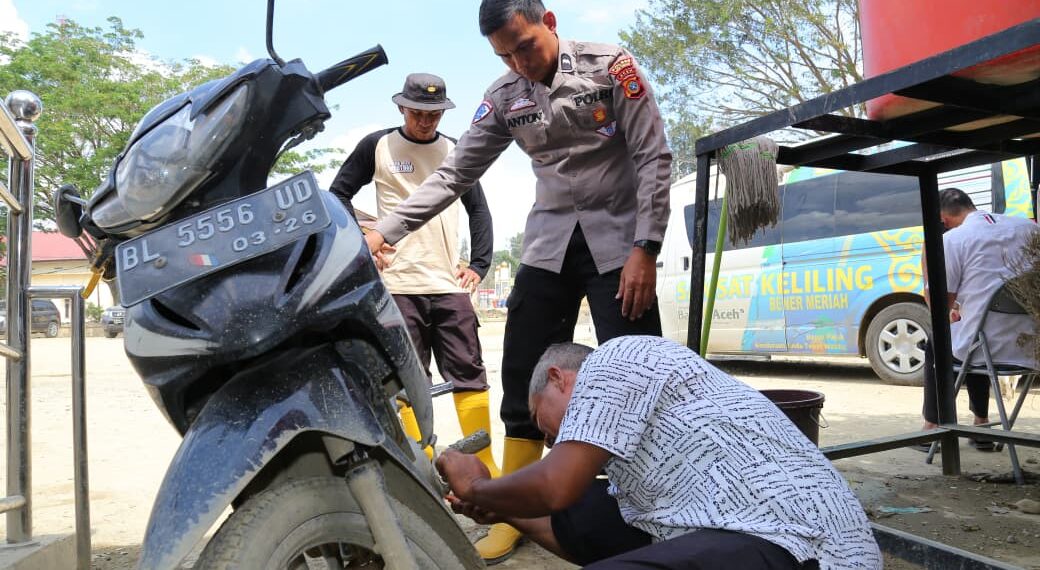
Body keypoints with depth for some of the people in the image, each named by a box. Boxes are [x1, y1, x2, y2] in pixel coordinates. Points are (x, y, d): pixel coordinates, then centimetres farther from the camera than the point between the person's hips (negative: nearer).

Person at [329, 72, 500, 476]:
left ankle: (485, 464, 6)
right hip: (398, 283, -2)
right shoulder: (377, 146, 7)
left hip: (449, 284, 2)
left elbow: (479, 210, 16)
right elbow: (339, 194, 11)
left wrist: (479, 265, 6)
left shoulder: (455, 151, 14)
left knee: (469, 373, -1)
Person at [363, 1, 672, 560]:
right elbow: (454, 173, 3)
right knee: (523, 379, 0)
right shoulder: (504, 95, 5)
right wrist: (386, 230, -6)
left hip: (618, 239, -3)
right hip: (548, 241, 4)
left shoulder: (610, 66, -5)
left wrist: (645, 247, -15)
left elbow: (653, 157, -7)